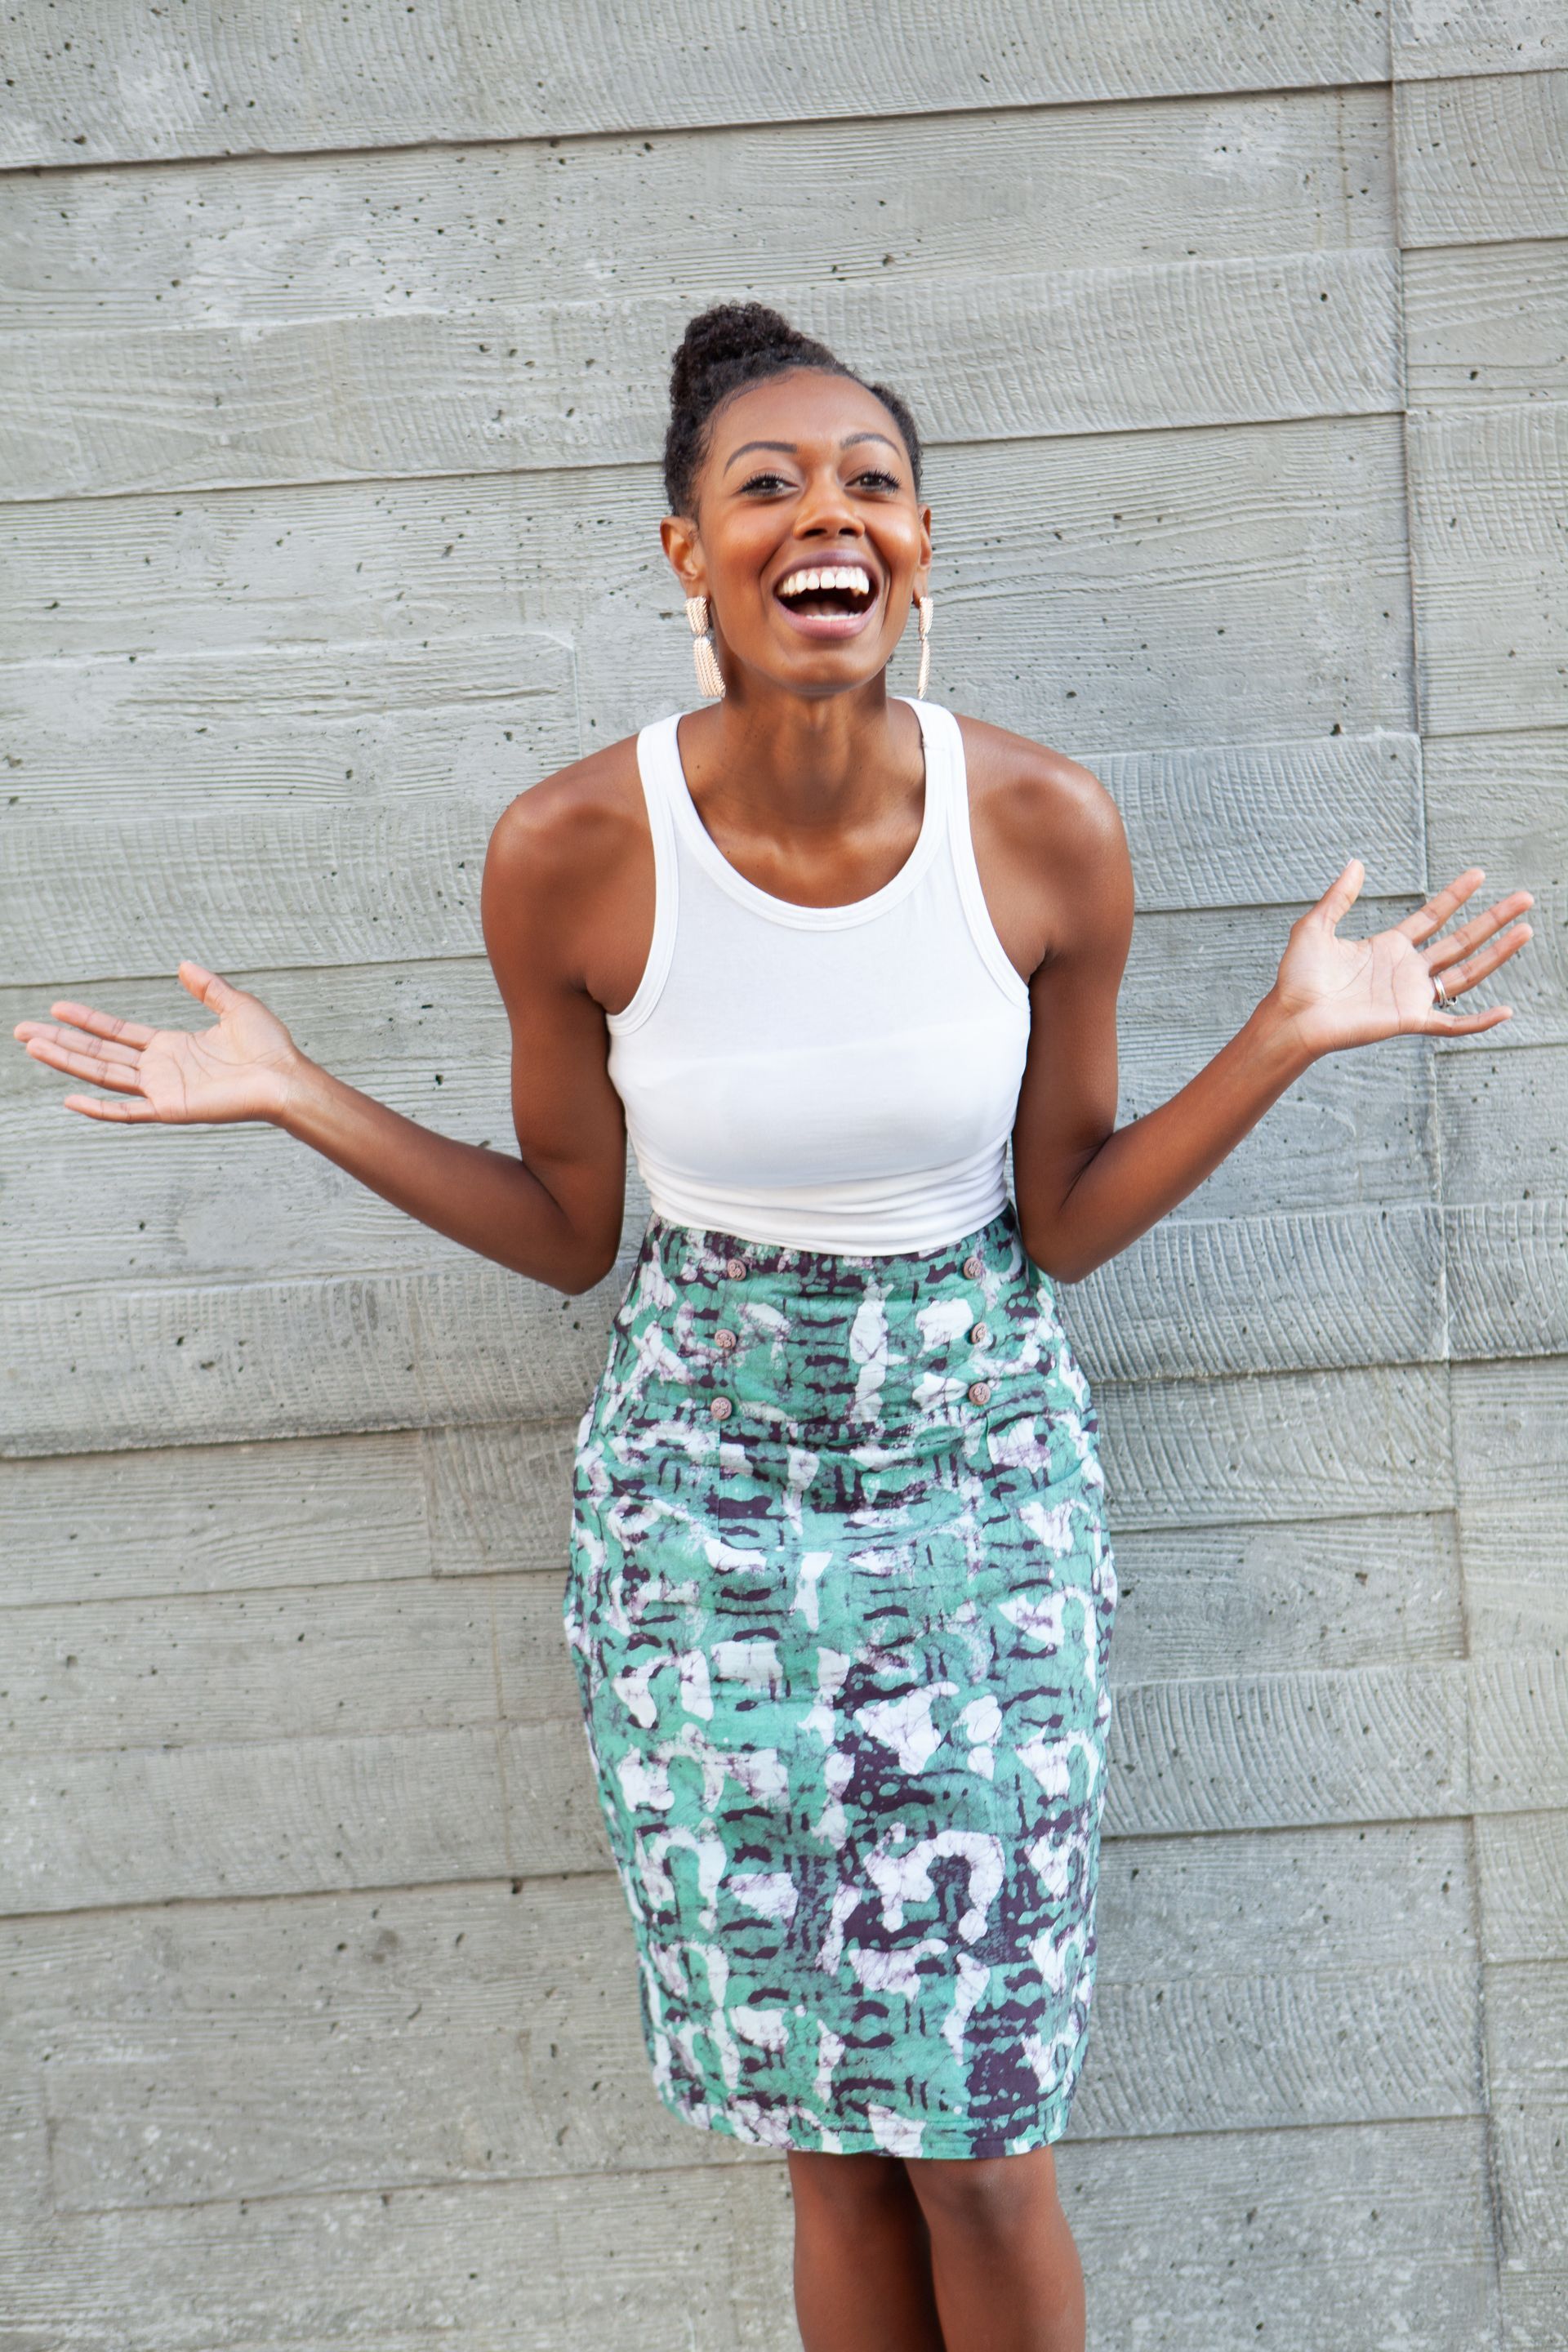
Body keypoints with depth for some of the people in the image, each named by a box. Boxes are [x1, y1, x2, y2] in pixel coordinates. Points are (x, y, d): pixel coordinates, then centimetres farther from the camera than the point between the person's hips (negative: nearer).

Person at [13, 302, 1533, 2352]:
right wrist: (289, 1095, -8)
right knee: (833, 2132, 10)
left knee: (980, 2145, 5)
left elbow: (1064, 1222, -1)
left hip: (984, 1471, 0)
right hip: (705, 1491, 0)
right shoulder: (570, 855, -14)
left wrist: (1289, 1035, -9)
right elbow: (568, 1233, 0)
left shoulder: (1049, 832, -12)